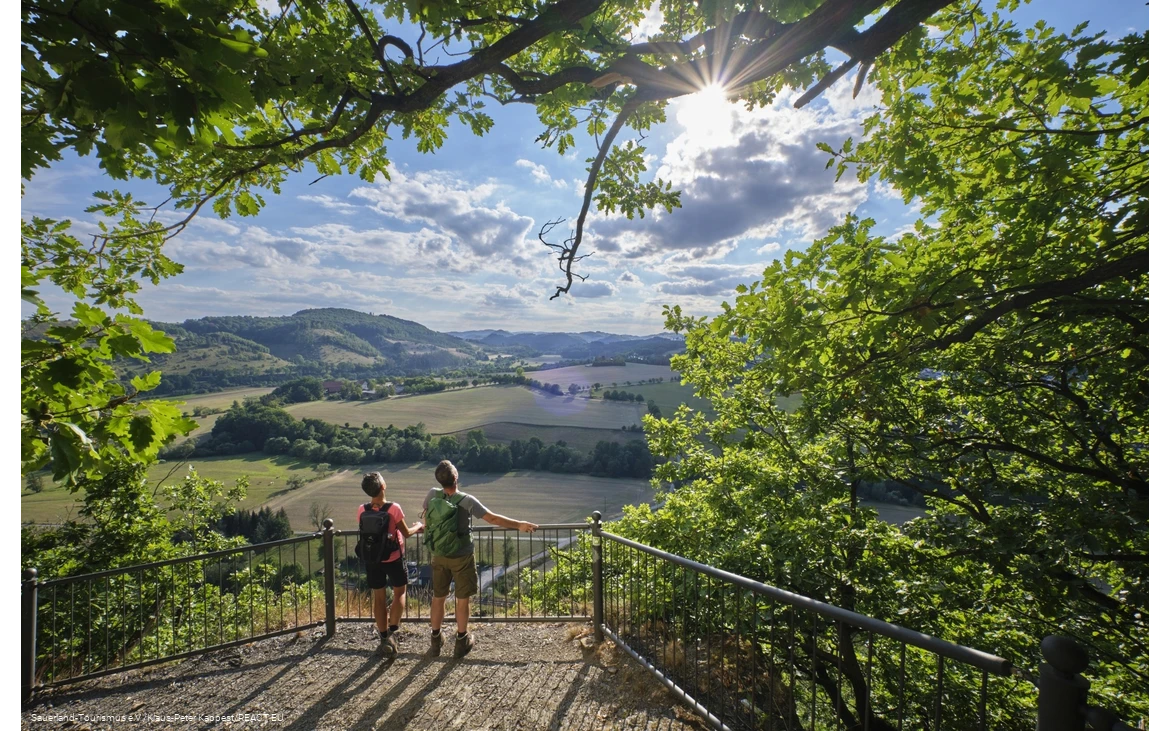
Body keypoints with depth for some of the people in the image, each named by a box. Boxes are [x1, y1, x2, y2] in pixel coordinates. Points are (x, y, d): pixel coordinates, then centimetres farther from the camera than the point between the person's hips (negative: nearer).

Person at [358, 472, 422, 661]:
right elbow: (406, 533, -11)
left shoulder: (362, 510, -11)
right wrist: (418, 527, 10)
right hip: (394, 558, -3)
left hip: (372, 560, 3)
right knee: (399, 593, 16)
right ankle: (392, 633, 4)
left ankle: (383, 638, 23)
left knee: (379, 598, 15)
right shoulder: (393, 508, -22)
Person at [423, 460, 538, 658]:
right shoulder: (467, 501, -23)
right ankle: (461, 640, 24)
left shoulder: (432, 495, -12)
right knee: (462, 599, 12)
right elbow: (493, 518, -20)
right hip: (461, 557, -4)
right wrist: (519, 525, -12)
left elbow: (425, 521, 4)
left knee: (439, 596, 19)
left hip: (438, 556, 4)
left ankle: (435, 640, 31)